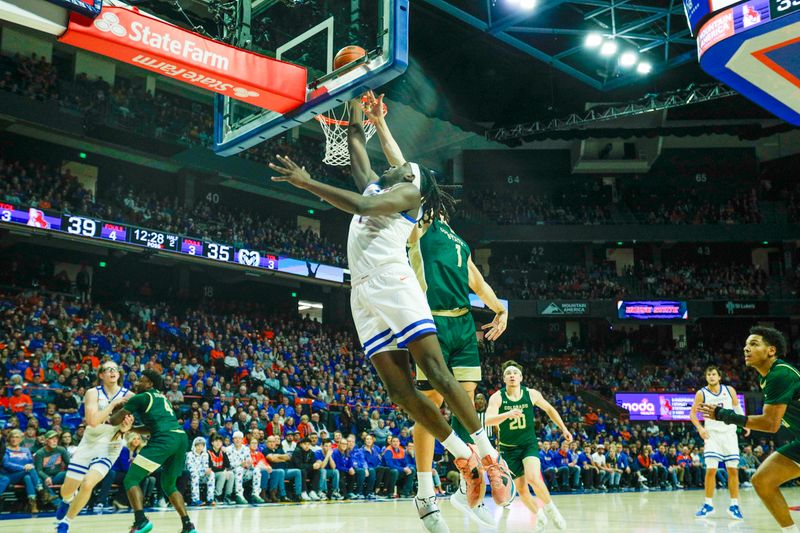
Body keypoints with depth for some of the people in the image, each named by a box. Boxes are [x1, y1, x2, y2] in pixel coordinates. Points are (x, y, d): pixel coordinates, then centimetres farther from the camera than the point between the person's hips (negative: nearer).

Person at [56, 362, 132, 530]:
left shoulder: (128, 395, -6)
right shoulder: (93, 393, -8)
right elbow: (92, 420, -23)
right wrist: (113, 404, -24)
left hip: (110, 448, -1)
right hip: (88, 443, 1)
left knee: (87, 484, -22)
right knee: (66, 491, 10)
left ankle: (65, 522, 2)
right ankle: (69, 500, 50)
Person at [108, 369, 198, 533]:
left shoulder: (140, 397, 7)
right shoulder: (162, 397, 30)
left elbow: (115, 420, 11)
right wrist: (130, 428, 32)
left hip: (164, 440, -8)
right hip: (181, 438, 8)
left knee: (131, 480, -1)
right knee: (169, 485, 24)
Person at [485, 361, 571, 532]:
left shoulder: (532, 394, -9)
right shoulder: (497, 397, -16)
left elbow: (549, 409, 10)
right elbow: (488, 420, -33)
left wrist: (564, 429, 10)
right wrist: (507, 414, -50)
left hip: (529, 444, 0)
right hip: (509, 448, 0)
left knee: (533, 478, -25)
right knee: (521, 489, 4)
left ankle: (550, 508, 0)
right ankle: (539, 516, 31)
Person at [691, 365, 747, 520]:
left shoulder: (729, 390, 2)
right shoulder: (701, 393, -3)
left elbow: (737, 407, 16)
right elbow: (692, 413, 3)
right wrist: (700, 428, -11)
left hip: (729, 433, 2)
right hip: (712, 434, -2)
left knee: (733, 470, 1)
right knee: (711, 470, -9)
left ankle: (734, 506, 10)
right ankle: (708, 505, 1)